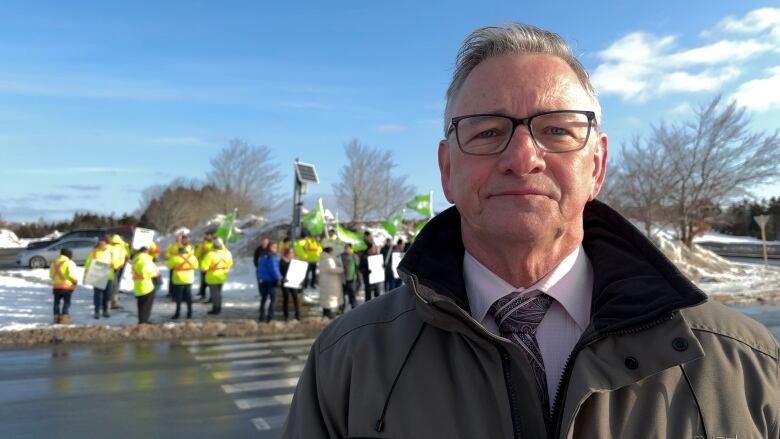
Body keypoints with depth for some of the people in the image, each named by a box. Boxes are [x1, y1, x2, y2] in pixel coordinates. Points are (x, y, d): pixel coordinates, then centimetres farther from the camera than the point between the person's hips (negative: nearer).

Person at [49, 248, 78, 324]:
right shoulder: (70, 263, -9)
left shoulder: (55, 262, 11)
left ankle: (56, 317, 16)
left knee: (57, 302, 14)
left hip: (56, 286, 6)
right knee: (66, 302, -1)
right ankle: (64, 318, -7)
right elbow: (71, 274, -19)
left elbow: (51, 275, 10)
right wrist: (75, 281, -3)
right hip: (67, 286, -5)